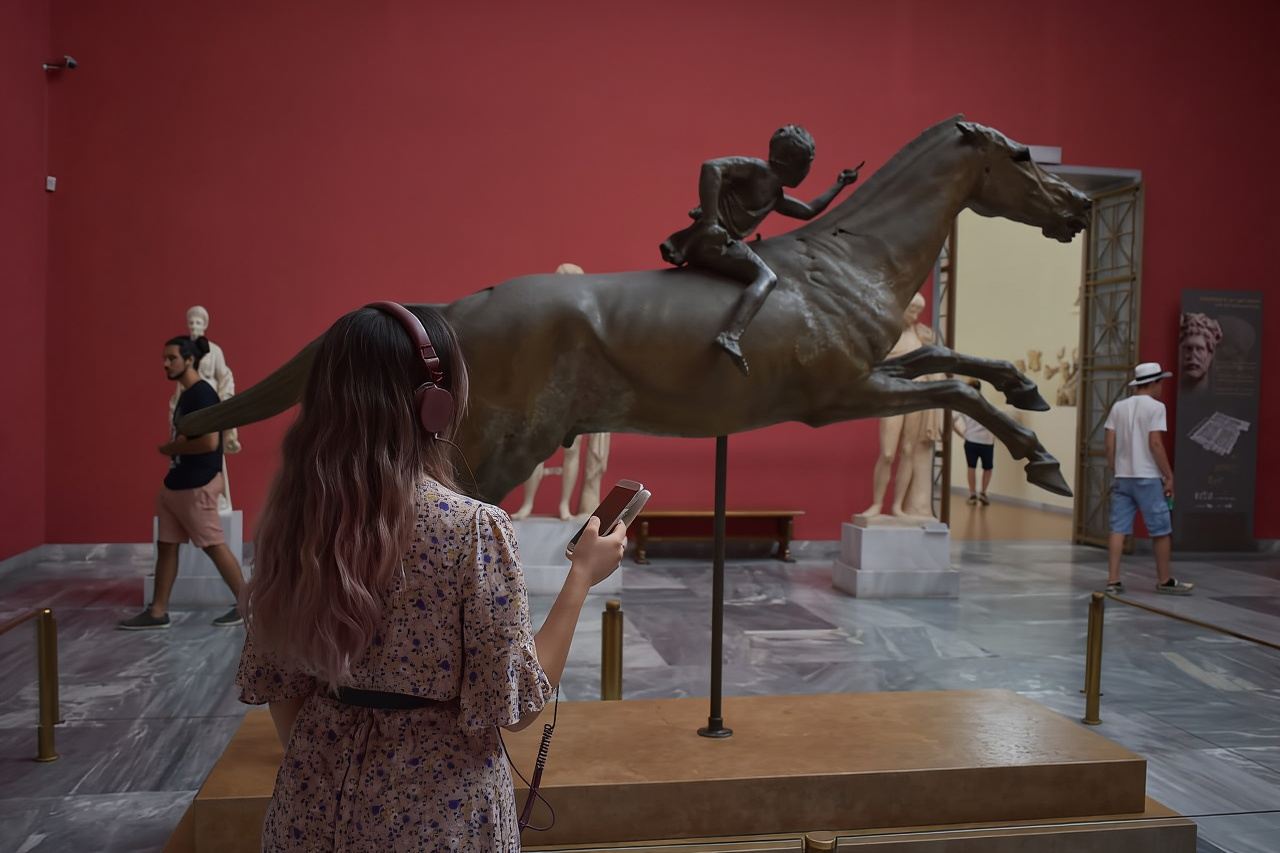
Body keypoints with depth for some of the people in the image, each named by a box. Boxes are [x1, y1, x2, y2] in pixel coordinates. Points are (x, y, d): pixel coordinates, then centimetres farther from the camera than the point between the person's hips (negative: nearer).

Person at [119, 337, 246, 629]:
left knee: (214, 545, -2)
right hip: (176, 484, 10)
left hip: (196, 486, -10)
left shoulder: (202, 394, -17)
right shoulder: (186, 395, 13)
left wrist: (171, 448, -13)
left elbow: (210, 441, -26)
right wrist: (172, 449, 6)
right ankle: (158, 611, 18)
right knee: (166, 545, 11)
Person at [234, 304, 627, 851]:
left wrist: (317, 770, 17)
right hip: (438, 809, -4)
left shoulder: (293, 516, -7)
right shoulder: (473, 530, -22)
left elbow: (275, 680, 2)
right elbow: (515, 703, -15)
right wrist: (582, 576, -7)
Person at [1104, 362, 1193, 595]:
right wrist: (1169, 476, -7)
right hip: (1147, 478, -5)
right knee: (1161, 531, 6)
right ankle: (1165, 581, 15)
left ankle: (1113, 580, 0)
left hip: (1122, 477, 6)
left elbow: (1110, 445, 7)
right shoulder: (1155, 406, -6)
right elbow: (1155, 444, -13)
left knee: (1118, 529, 3)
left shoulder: (1118, 407, 10)